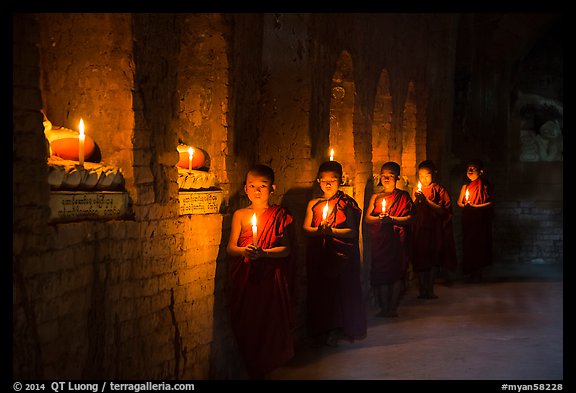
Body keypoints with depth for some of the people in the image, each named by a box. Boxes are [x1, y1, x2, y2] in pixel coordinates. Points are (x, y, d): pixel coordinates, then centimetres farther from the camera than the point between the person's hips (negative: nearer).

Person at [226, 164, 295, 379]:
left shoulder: (279, 215, 0)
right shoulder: (240, 215, 4)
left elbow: (286, 249, -5)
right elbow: (230, 247, 1)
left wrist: (264, 253, -21)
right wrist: (244, 251, -20)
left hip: (271, 276, -1)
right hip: (245, 278, 1)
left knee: (270, 321, -1)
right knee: (246, 323, 1)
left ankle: (267, 367, 17)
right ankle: (253, 370, 17)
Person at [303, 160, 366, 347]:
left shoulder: (346, 202, 2)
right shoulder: (314, 204, 11)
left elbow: (352, 231, -6)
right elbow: (306, 228, 3)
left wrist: (332, 231, -19)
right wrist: (319, 230, -16)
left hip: (342, 254, -2)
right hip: (318, 254, 3)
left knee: (340, 289, -4)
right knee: (319, 290, 2)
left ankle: (336, 331, 9)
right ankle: (321, 332, 13)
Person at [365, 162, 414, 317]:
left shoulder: (403, 196, 5)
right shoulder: (376, 197, 14)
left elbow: (409, 218, -5)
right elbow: (367, 218, 7)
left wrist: (392, 219, -17)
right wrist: (379, 218, -12)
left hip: (397, 239, -2)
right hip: (379, 240, 3)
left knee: (396, 271, -4)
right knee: (380, 271, -2)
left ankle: (393, 308, 1)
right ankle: (383, 307, 5)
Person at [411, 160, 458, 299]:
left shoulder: (439, 190, 1)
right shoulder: (417, 190, 12)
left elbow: (442, 210, -11)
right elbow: (413, 211, 10)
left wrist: (426, 200, -18)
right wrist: (417, 201, -9)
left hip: (435, 229, -2)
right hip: (419, 229, 3)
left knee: (434, 259, 1)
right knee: (420, 258, 0)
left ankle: (430, 289, 9)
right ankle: (422, 290, 6)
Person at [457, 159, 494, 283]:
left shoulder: (486, 186, -4)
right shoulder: (466, 186, 7)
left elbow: (490, 203, -11)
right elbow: (459, 202, 11)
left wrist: (475, 206, -18)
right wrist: (465, 205, -10)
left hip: (481, 221, -3)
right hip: (468, 221, 3)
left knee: (480, 244, -1)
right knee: (468, 244, 4)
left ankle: (478, 274, 10)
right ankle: (471, 273, 13)